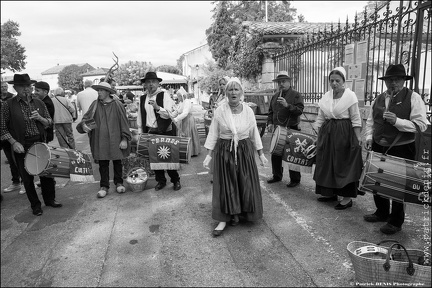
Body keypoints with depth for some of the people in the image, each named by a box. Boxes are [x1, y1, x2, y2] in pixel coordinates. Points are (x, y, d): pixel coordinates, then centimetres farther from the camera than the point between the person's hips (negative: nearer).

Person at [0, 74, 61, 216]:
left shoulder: (39, 103, 6)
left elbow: (50, 122, 10)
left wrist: (40, 118, -10)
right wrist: (14, 142, -15)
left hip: (40, 142, 3)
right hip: (22, 145, -3)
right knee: (27, 177, 7)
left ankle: (49, 199, 28)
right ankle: (35, 205, 22)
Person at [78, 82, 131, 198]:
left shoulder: (117, 105, -3)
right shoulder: (95, 105, 4)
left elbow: (124, 122, -2)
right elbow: (85, 118, 8)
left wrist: (124, 139, -6)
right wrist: (83, 124, -15)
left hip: (115, 140, -2)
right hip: (100, 141, 2)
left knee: (117, 162, 11)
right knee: (103, 164, 8)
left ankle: (119, 183, 28)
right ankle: (104, 186, 20)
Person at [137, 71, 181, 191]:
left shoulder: (164, 95, -7)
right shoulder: (142, 98, 8)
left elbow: (172, 114, -15)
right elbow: (140, 117, 15)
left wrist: (157, 107, -27)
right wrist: (140, 132, 13)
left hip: (166, 132, -4)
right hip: (150, 133, 4)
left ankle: (175, 180, 22)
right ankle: (160, 181, 27)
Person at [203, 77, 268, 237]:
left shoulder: (248, 111, 0)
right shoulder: (220, 111, -5)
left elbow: (254, 133, 6)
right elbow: (213, 134, -3)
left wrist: (261, 154, 7)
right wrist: (209, 155, -8)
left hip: (245, 151, 2)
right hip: (224, 151, -1)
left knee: (245, 183, 7)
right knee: (225, 184, 3)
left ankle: (240, 212, 29)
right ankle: (224, 218, 14)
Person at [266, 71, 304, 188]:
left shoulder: (296, 95, -4)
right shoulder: (275, 96, 14)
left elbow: (300, 110, -15)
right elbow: (271, 111, 18)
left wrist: (287, 105, -26)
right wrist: (270, 123, 4)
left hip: (291, 130, -6)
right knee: (275, 153, 12)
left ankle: (295, 179, 12)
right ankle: (277, 176, 28)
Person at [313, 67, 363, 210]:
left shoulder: (350, 96, -6)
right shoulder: (326, 97, 8)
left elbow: (356, 119, -8)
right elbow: (320, 118, 11)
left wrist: (358, 139, -13)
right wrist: (318, 136, 7)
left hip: (345, 134, -5)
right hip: (328, 134, 6)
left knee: (345, 164, -1)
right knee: (327, 163, 9)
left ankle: (347, 197, 10)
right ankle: (331, 192, 25)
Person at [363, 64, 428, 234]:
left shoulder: (413, 98, -6)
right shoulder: (378, 99, 8)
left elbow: (421, 125, -14)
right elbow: (370, 122, 15)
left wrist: (396, 121, -24)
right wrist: (369, 137, -1)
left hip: (402, 150, -5)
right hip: (379, 148, 5)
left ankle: (396, 222, 22)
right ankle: (382, 212, 36)